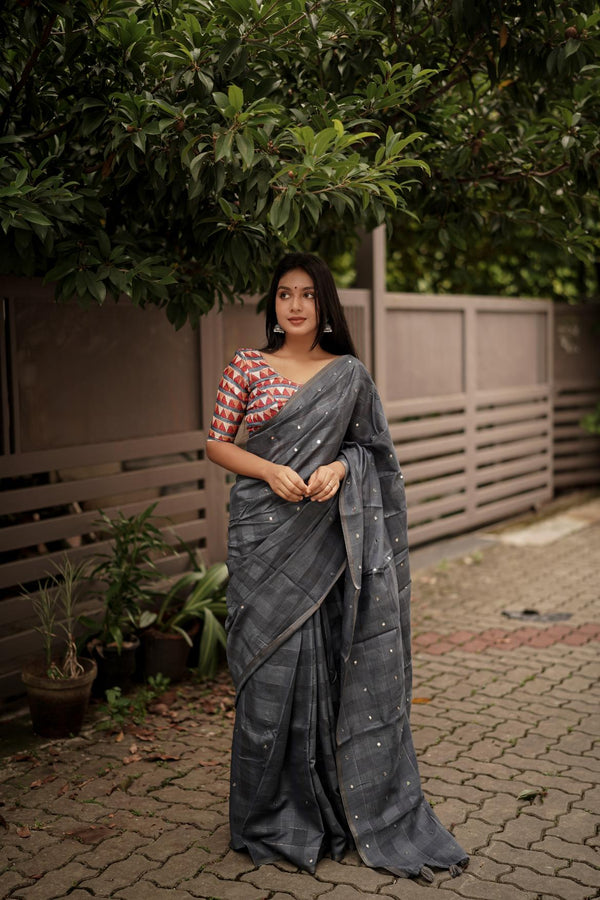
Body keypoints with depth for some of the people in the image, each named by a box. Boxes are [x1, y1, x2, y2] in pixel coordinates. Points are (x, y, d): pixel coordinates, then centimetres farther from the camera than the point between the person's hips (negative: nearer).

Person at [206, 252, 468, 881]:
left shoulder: (350, 374, 7)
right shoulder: (248, 366, 3)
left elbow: (370, 448, 13)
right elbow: (216, 443, 4)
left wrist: (339, 468, -9)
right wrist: (271, 471, -12)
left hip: (329, 537, 2)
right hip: (265, 534, -1)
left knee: (335, 665, 4)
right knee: (271, 669, 2)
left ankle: (342, 809, 21)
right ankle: (271, 820, 18)